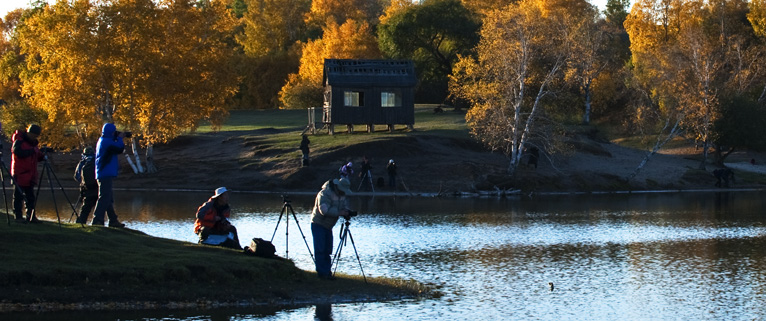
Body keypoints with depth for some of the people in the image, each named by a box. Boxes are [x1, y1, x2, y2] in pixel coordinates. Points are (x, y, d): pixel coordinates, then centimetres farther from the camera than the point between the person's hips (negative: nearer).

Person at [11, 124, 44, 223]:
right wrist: (32, 151, -23)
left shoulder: (32, 143, 16)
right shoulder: (19, 142, -9)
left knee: (30, 197, 7)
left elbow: (36, 156, 21)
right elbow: (19, 153, -26)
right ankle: (18, 216, 1)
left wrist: (42, 156, 0)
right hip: (20, 174, -8)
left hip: (30, 176, 8)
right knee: (18, 196, -3)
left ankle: (31, 216, 10)